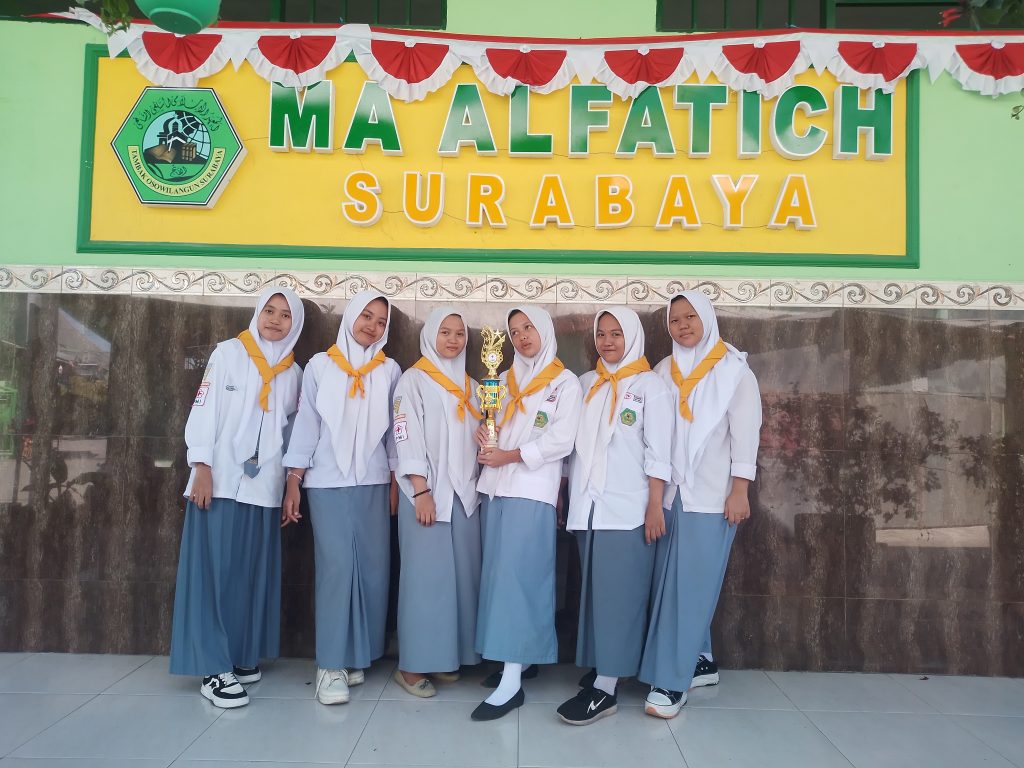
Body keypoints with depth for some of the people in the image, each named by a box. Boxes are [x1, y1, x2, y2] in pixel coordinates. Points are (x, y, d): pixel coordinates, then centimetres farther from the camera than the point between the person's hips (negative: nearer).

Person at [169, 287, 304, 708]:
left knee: (254, 572, 7)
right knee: (215, 570, -4)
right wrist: (201, 467, -11)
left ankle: (243, 655, 19)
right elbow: (203, 409, -3)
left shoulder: (293, 372, 12)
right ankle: (214, 667, 1)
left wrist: (293, 475, 6)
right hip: (220, 480, -4)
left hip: (264, 485, 4)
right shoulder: (229, 352, 2)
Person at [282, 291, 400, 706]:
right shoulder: (320, 365, 5)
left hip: (373, 483, 2)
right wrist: (293, 480, 0)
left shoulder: (389, 370, 8)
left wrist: (397, 478, 6)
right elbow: (306, 422, 3)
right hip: (326, 482, -2)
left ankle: (356, 656, 17)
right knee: (336, 567, -8)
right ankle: (331, 665, 2)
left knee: (373, 569, 2)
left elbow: (396, 428, 9)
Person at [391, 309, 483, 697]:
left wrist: (480, 486, 5)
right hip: (427, 492, -5)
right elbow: (407, 437, -8)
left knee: (460, 574, 5)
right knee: (425, 575, -4)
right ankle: (412, 664, 6)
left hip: (464, 492, 5)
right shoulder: (414, 380, 0)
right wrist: (421, 491, -15)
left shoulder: (470, 386, 16)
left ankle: (446, 655, 18)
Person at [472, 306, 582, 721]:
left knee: (516, 577, -12)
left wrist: (511, 456, -12)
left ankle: (512, 682, -10)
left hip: (532, 490, -6)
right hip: (495, 486, 6)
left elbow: (561, 441, -8)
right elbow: (488, 421, 17)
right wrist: (482, 434, -6)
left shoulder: (565, 382, 1)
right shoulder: (505, 378, 18)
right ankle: (511, 659, 17)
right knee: (498, 575, 6)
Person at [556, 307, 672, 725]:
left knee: (618, 592, -4)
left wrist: (656, 506, -10)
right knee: (593, 589, 10)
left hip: (627, 508, -5)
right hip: (586, 505, 5)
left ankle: (605, 688, -1)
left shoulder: (650, 385, 0)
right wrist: (561, 494, 11)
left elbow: (658, 451, -4)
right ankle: (597, 665, 22)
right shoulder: (586, 383, 14)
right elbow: (573, 441, 14)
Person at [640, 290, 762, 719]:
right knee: (670, 584, 7)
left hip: (712, 495, -4)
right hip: (670, 493, 4)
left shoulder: (734, 370, 0)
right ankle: (698, 663, 23)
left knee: (690, 586, -4)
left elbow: (745, 432, -5)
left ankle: (670, 683, 2)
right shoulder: (664, 371, 12)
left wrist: (740, 491, -11)